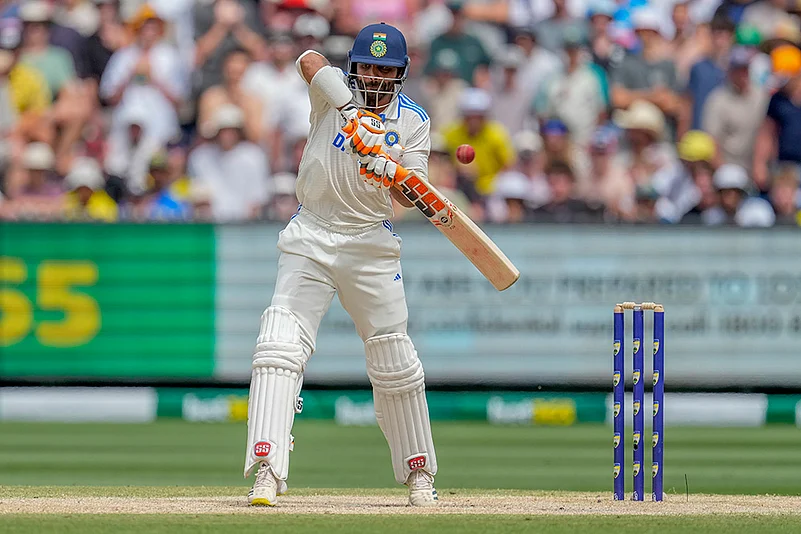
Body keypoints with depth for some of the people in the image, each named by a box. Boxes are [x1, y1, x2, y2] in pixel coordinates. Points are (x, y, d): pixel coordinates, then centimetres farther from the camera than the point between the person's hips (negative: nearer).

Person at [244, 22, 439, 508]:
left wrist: (394, 175, -32)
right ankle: (267, 470, -20)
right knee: (280, 347, -16)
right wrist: (350, 110, -40)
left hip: (371, 243, 1)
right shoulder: (335, 90, -3)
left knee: (395, 362, 4)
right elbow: (310, 61, -27)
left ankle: (419, 472, 21)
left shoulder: (414, 122, 1)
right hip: (311, 239, -1)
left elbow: (410, 198, -10)